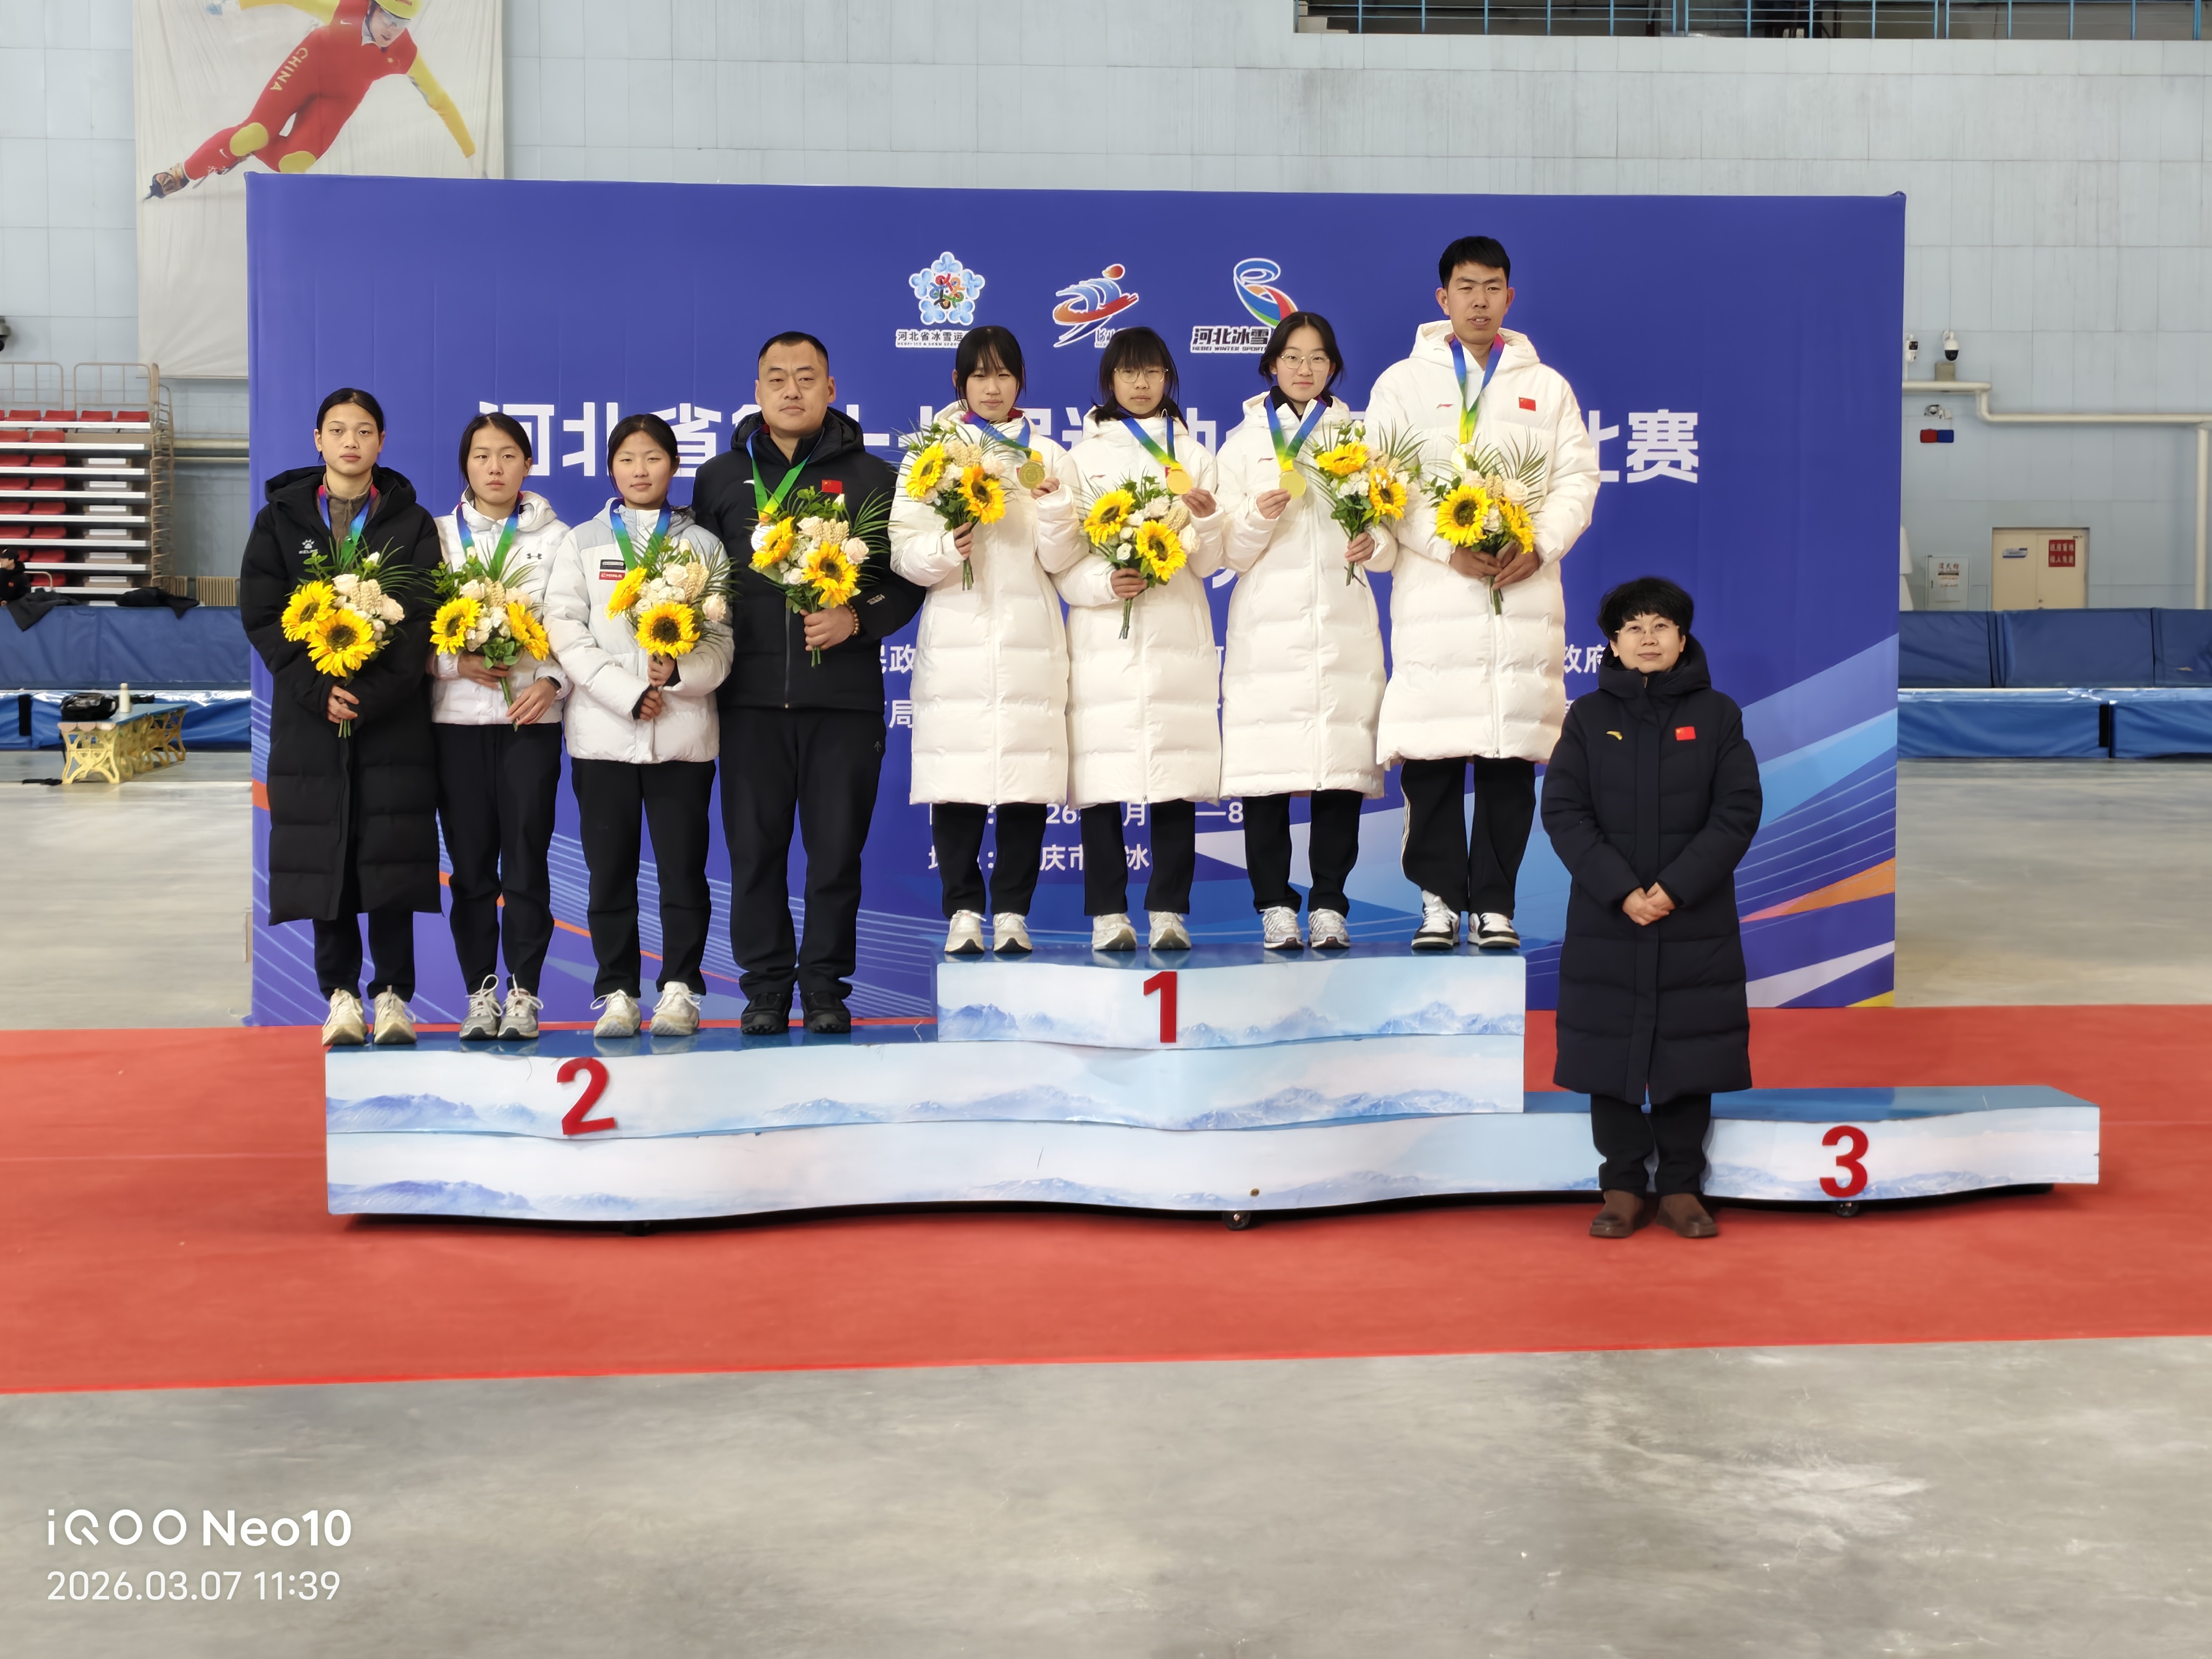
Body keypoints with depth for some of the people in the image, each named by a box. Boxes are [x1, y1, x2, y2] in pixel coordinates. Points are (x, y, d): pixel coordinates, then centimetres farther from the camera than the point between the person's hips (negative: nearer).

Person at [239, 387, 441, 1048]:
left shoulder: (412, 523, 6)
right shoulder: (280, 519, 8)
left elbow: (421, 618, -2)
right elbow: (261, 614, 1)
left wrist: (369, 694, -15)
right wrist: (317, 690, -12)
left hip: (392, 714, -1)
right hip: (309, 714, 1)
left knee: (390, 851, -4)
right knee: (321, 852, 0)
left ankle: (392, 993, 3)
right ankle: (341, 993, 8)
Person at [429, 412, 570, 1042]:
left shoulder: (554, 536, 7)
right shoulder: (439, 536, 9)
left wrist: (551, 682, -12)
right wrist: (456, 663, -11)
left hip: (531, 714, -1)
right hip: (456, 717, 1)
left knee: (526, 859, -2)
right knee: (471, 863, 2)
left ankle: (523, 992, 5)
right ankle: (480, 992, 10)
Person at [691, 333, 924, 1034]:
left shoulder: (871, 477, 9)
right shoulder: (721, 477, 14)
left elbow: (908, 577, 7)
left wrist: (858, 618, -10)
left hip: (844, 693, -1)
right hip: (751, 693, 1)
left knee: (837, 849, 1)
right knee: (754, 848, 2)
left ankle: (825, 985, 12)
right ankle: (766, 984, 13)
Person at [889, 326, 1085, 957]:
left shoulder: (1047, 456, 13)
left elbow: (1061, 559, 6)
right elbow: (903, 553, 2)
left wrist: (1052, 501, -10)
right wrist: (947, 548, -16)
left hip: (1030, 642, 1)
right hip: (955, 640, -1)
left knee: (1027, 784, -2)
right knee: (956, 785, -5)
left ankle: (1012, 911, 6)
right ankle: (963, 911, 4)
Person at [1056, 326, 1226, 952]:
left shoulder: (1193, 456, 16)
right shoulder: (1084, 456, 12)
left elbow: (1209, 563, 9)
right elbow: (1062, 560, 4)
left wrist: (1207, 519, -11)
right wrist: (1104, 582, -14)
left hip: (1178, 635, 1)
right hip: (1104, 637, -1)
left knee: (1176, 781, -3)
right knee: (1103, 782, -6)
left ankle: (1169, 911, 1)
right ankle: (1108, 914, -1)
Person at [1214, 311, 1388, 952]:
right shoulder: (1244, 443, 13)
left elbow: (1391, 543, 14)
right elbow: (1230, 552, 7)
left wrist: (1375, 545, -9)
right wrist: (1258, 517, -13)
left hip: (1344, 628, 1)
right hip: (1268, 628, -1)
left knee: (1341, 775, -4)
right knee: (1266, 776, -6)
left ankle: (1329, 906, 2)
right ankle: (1276, 906, 1)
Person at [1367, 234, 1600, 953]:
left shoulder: (1546, 387, 17)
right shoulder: (1402, 383, 11)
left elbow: (1577, 477, 10)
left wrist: (1539, 548, -8)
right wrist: (1448, 549, -11)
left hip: (1524, 590, 2)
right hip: (1432, 591, -1)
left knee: (1513, 755, -1)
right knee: (1431, 751, -6)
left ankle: (1495, 903, 6)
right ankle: (1440, 898, 4)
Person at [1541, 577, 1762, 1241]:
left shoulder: (1717, 714, 3)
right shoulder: (1588, 716, 4)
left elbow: (1738, 811, -4)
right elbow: (1563, 812, -4)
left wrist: (1675, 888, -15)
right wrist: (1621, 892, -15)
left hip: (1695, 924, 0)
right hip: (1605, 921, 0)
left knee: (1690, 1057, 4)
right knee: (1609, 1056, 4)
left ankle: (1681, 1189, 15)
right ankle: (1622, 1188, 14)